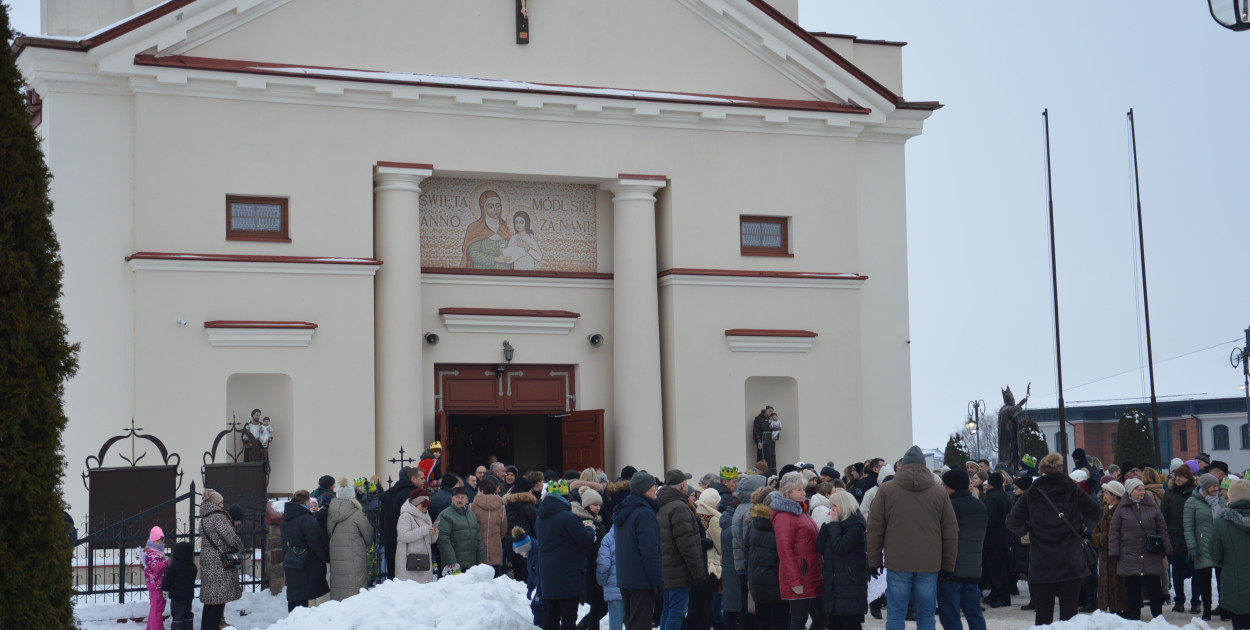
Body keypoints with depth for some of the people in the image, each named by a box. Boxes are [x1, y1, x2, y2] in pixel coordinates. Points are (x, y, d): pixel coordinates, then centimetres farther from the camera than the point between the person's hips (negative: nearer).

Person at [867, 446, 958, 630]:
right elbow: (951, 533, 6)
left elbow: (875, 528, 2)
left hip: (897, 563, -1)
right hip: (929, 564, 1)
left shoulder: (886, 490, 2)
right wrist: (948, 565, 12)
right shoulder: (939, 493, 5)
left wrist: (874, 560, 9)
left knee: (895, 615, 4)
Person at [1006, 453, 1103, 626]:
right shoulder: (1073, 490, 1)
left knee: (1042, 614, 5)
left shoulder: (1031, 494, -1)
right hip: (1071, 564, 1)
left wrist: (1026, 532, 10)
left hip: (1041, 565, -1)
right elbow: (1096, 512, -1)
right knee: (1069, 612, 4)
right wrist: (1083, 526, 14)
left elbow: (1013, 522, -8)